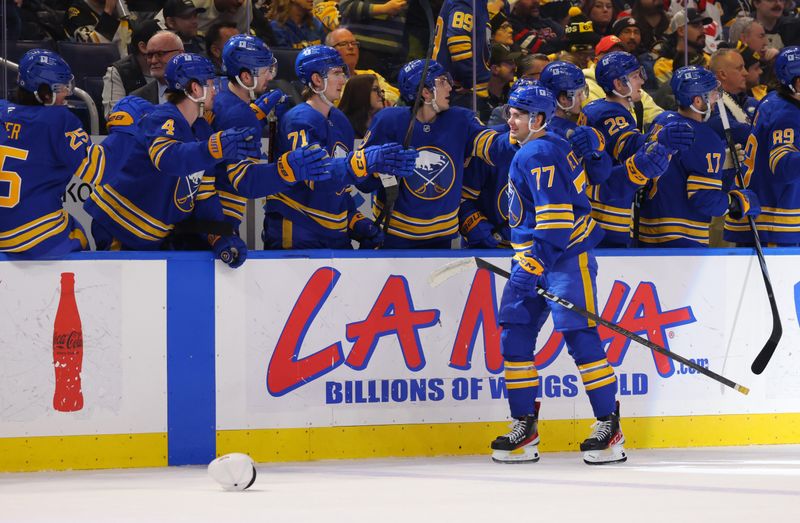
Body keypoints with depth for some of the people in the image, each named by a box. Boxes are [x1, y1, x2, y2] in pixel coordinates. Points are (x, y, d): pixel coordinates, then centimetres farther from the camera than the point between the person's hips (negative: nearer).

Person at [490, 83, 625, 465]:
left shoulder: (540, 154, -15)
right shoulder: (528, 153, 18)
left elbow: (555, 209, -23)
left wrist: (539, 255, -24)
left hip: (566, 255, -11)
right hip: (534, 258, 11)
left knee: (580, 336, -11)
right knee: (515, 336, 4)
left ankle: (609, 427, -7)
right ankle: (524, 428, 7)